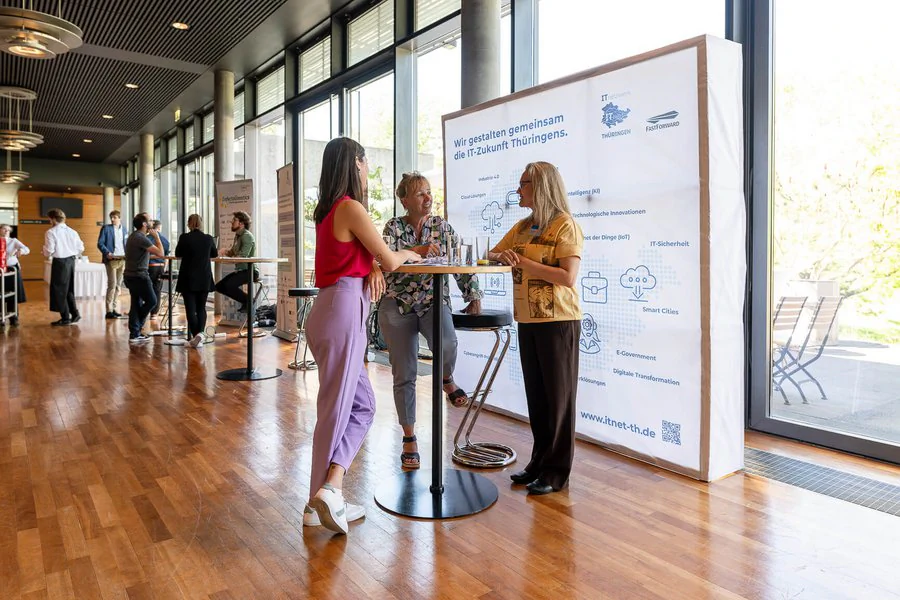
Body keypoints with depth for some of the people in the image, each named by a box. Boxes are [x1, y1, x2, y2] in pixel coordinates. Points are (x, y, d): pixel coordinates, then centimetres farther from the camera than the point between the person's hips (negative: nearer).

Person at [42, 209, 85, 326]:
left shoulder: (51, 232, -11)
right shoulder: (72, 231, 5)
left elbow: (49, 251, -14)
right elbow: (81, 248, 7)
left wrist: (45, 252, 8)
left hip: (60, 262, -6)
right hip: (71, 261, 6)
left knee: (59, 290, 5)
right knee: (68, 289, 19)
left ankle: (65, 318, 8)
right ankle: (75, 314, 17)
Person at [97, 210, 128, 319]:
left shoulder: (123, 229, 13)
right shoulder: (106, 228, 0)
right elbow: (100, 243, -3)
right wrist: (107, 253, -19)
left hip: (122, 260, 5)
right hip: (111, 260, -5)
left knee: (118, 285, 9)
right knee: (112, 285, -8)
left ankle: (115, 309, 16)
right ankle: (109, 311, -2)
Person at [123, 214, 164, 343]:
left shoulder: (134, 236, 16)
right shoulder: (141, 238, -17)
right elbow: (160, 253, -21)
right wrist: (156, 237, -10)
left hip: (131, 275, 10)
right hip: (139, 276, -10)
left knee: (137, 304, 10)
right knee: (151, 301, 0)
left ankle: (134, 334, 12)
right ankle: (137, 326, 7)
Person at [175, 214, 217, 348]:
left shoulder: (184, 237, -8)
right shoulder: (209, 238, -2)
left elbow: (178, 254, 8)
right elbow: (214, 255, 15)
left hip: (188, 279, -2)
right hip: (205, 279, 2)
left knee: (190, 308, 4)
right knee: (201, 307, 13)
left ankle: (195, 336, -2)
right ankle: (200, 332, -5)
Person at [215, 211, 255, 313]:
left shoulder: (247, 236, -15)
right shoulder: (237, 235, 14)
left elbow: (242, 257, -23)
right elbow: (232, 252, 20)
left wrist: (226, 255, -20)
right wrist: (226, 251, -2)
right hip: (240, 270, 10)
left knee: (229, 285, -28)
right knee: (219, 286, 3)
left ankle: (248, 301, -6)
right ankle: (246, 300, 8)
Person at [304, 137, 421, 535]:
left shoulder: (327, 210, 18)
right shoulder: (350, 207, -9)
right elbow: (389, 259, -5)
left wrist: (375, 268, 1)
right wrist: (410, 255, 16)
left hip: (330, 310, 9)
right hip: (344, 311, -9)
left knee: (361, 405, 13)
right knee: (335, 409, -2)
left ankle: (328, 493, 12)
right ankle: (323, 498, 6)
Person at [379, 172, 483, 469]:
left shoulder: (441, 226, 4)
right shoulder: (394, 226, -2)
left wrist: (473, 296, 4)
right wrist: (418, 251, -32)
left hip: (433, 300, 1)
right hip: (397, 304, 0)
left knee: (446, 343, -33)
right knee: (404, 374, 2)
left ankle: (447, 379, 3)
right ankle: (409, 439, 17)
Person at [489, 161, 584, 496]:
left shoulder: (565, 226, -9)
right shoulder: (522, 227, 13)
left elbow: (568, 277, -18)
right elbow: (493, 254, 18)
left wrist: (523, 262, -18)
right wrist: (496, 256, -6)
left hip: (558, 321, -7)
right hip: (528, 319, 7)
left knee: (557, 396, 3)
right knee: (535, 394, 12)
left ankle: (557, 471, 14)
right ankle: (540, 462, 25)